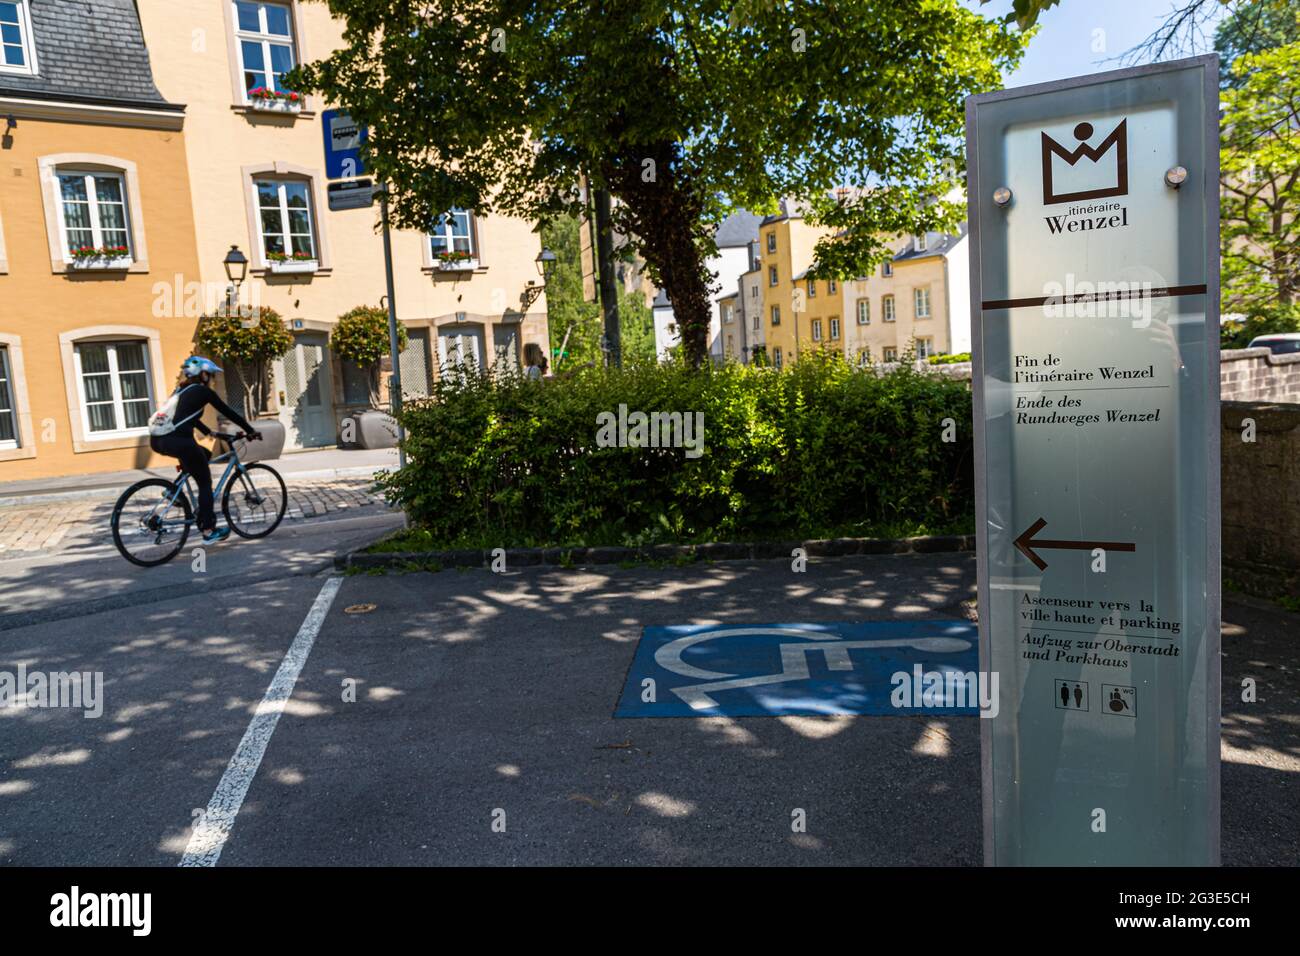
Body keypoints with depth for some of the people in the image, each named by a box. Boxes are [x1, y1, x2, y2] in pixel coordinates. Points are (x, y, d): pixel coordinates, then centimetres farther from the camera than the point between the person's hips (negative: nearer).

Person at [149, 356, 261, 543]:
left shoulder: (181, 390, 25)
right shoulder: (203, 391, 3)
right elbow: (228, 412, 7)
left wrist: (208, 431, 49)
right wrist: (251, 430, 16)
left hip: (158, 439, 8)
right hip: (177, 440, -8)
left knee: (204, 455, 29)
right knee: (205, 482, 6)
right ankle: (209, 530, 5)